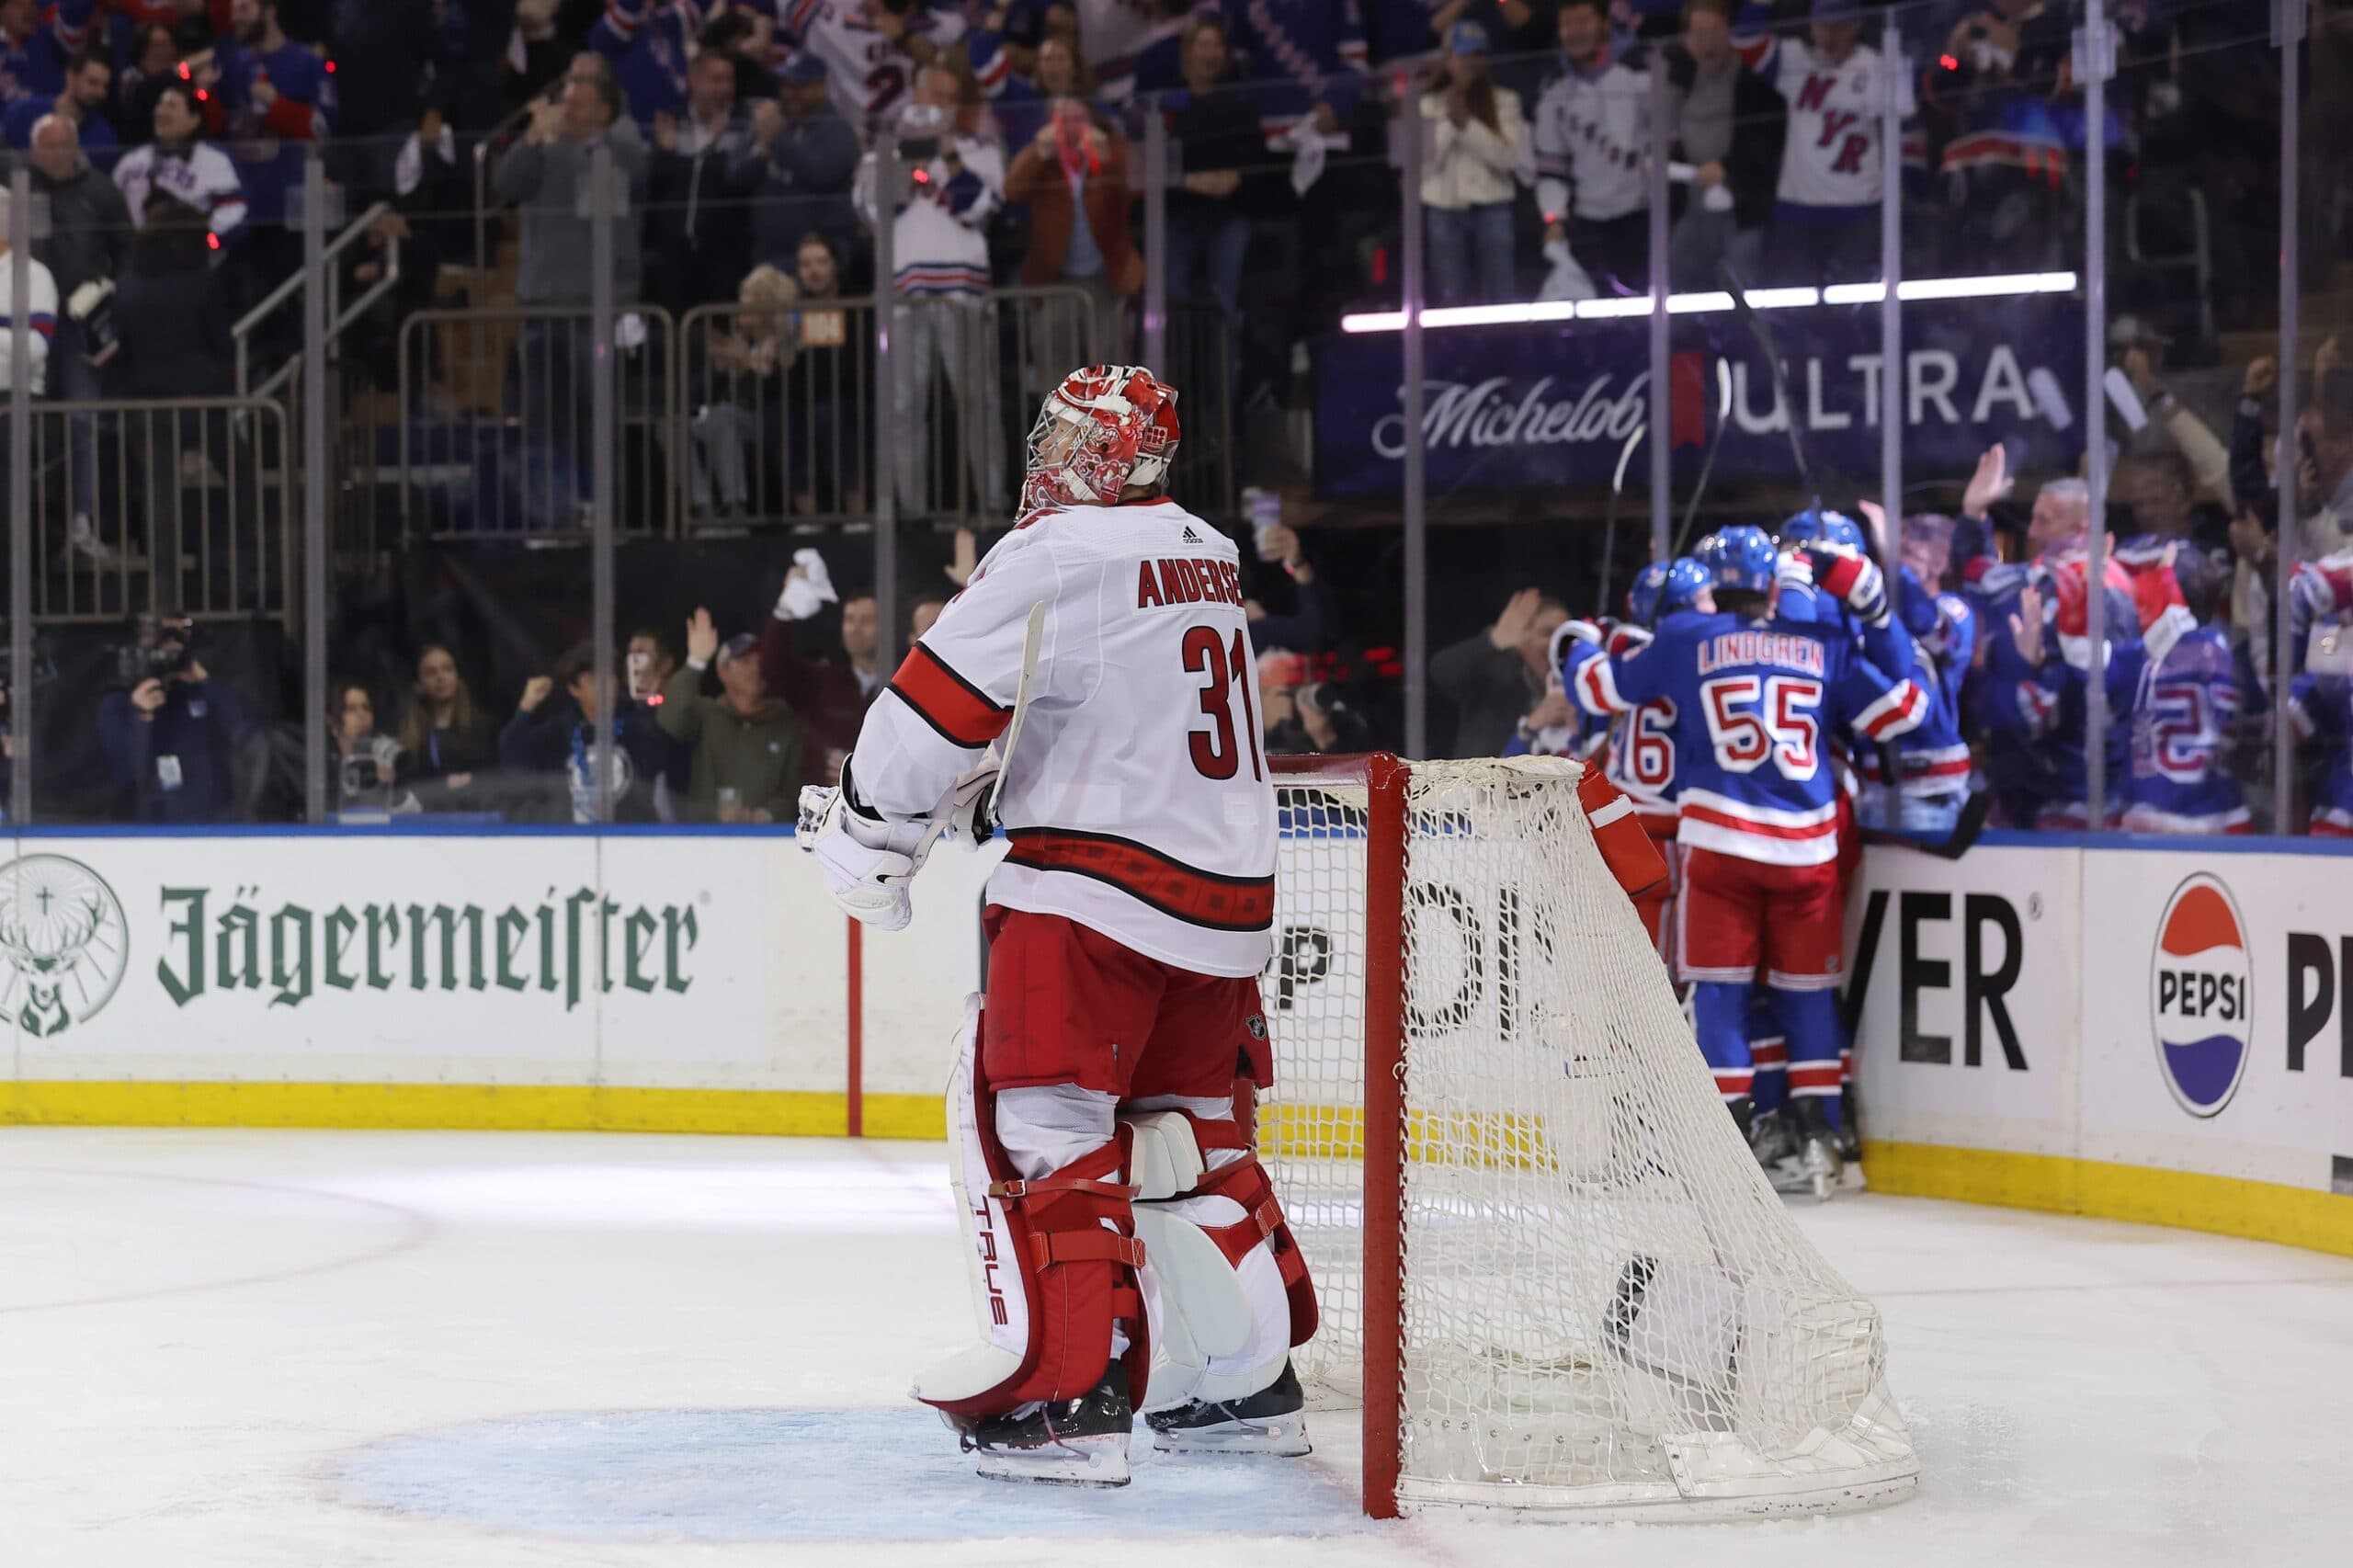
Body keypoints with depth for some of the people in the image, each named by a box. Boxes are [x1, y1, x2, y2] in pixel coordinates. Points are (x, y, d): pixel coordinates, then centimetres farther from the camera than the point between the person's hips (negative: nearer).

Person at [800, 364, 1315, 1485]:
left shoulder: (1055, 559, -10)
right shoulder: (1210, 560, 16)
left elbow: (938, 708, -11)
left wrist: (868, 833, 0)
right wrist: (995, 774, 25)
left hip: (1097, 885, -8)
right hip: (1227, 888, 8)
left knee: (1037, 1118, -6)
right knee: (1190, 1124, 19)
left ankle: (1070, 1393, -14)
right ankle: (1252, 1381, 21)